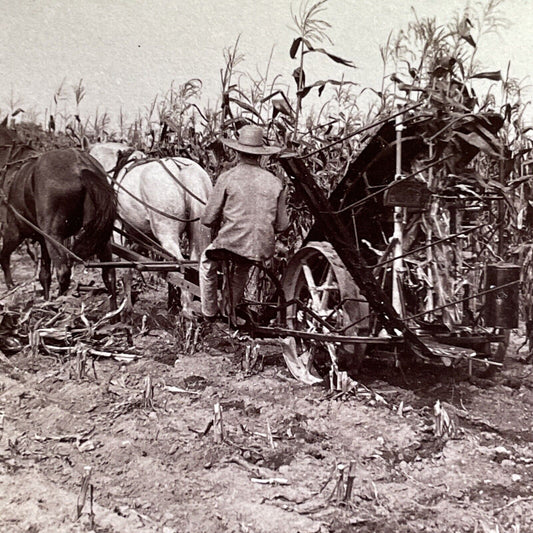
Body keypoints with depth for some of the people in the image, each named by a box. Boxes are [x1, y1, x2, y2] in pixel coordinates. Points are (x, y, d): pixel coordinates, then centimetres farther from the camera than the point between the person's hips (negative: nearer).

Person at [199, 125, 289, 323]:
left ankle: (209, 312, 37)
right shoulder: (275, 182, 3)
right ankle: (232, 313, 44)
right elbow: (282, 225, 6)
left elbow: (208, 219, -4)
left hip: (232, 242, -3)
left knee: (207, 261, 29)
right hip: (263, 248, 3)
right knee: (242, 269, 36)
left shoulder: (227, 178, -5)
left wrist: (218, 230, 19)